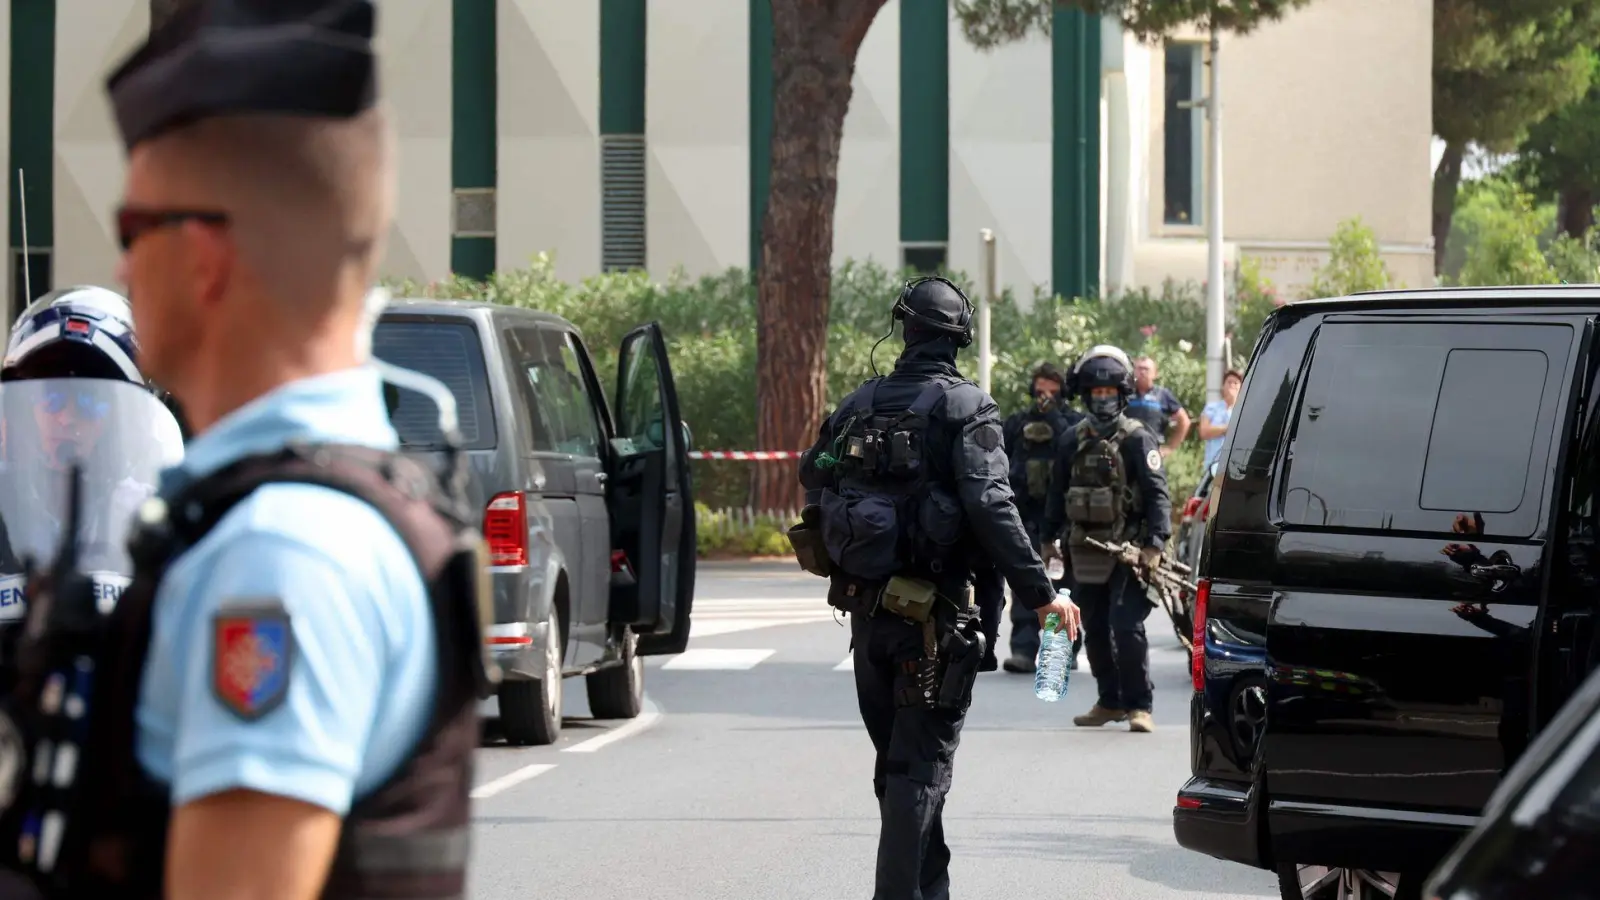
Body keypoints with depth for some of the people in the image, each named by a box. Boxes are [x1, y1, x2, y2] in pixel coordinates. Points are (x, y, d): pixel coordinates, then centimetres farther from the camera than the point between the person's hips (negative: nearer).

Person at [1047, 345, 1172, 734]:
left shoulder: (1137, 440, -5)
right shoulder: (1074, 442, 11)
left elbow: (1157, 495, -12)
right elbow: (1059, 494, 20)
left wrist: (1155, 544, -21)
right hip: (1085, 554, 6)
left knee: (1126, 628, -14)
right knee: (1095, 632, 10)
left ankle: (1139, 705, -6)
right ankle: (1110, 702, 22)